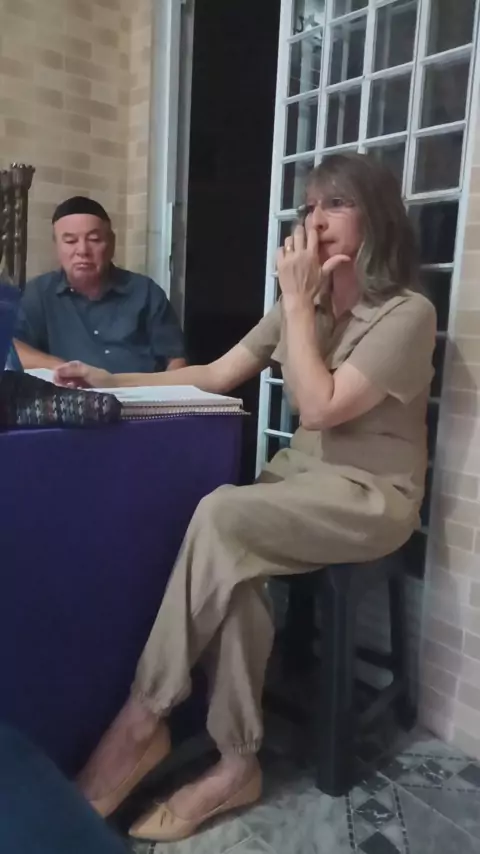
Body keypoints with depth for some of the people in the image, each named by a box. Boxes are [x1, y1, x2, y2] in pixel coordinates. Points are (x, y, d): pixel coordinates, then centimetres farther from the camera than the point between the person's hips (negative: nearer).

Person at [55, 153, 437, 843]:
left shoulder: (408, 314, -11)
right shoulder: (304, 306, 11)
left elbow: (320, 407, -21)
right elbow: (215, 376, 7)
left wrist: (296, 300, -15)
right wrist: (111, 381, -1)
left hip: (372, 495, -6)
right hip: (301, 476, 6)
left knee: (219, 517, -30)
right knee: (232, 567, -26)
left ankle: (144, 719, -16)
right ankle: (236, 765, -13)